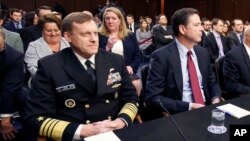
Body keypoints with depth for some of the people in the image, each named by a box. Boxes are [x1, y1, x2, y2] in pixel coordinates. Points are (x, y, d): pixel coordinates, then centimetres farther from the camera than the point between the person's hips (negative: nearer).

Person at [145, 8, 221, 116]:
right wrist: (189, 106, -19)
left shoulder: (202, 52, 7)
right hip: (180, 114, -5)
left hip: (206, 109, 5)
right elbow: (153, 98, -17)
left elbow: (212, 82, 18)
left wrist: (216, 99, -3)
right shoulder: (162, 56, -13)